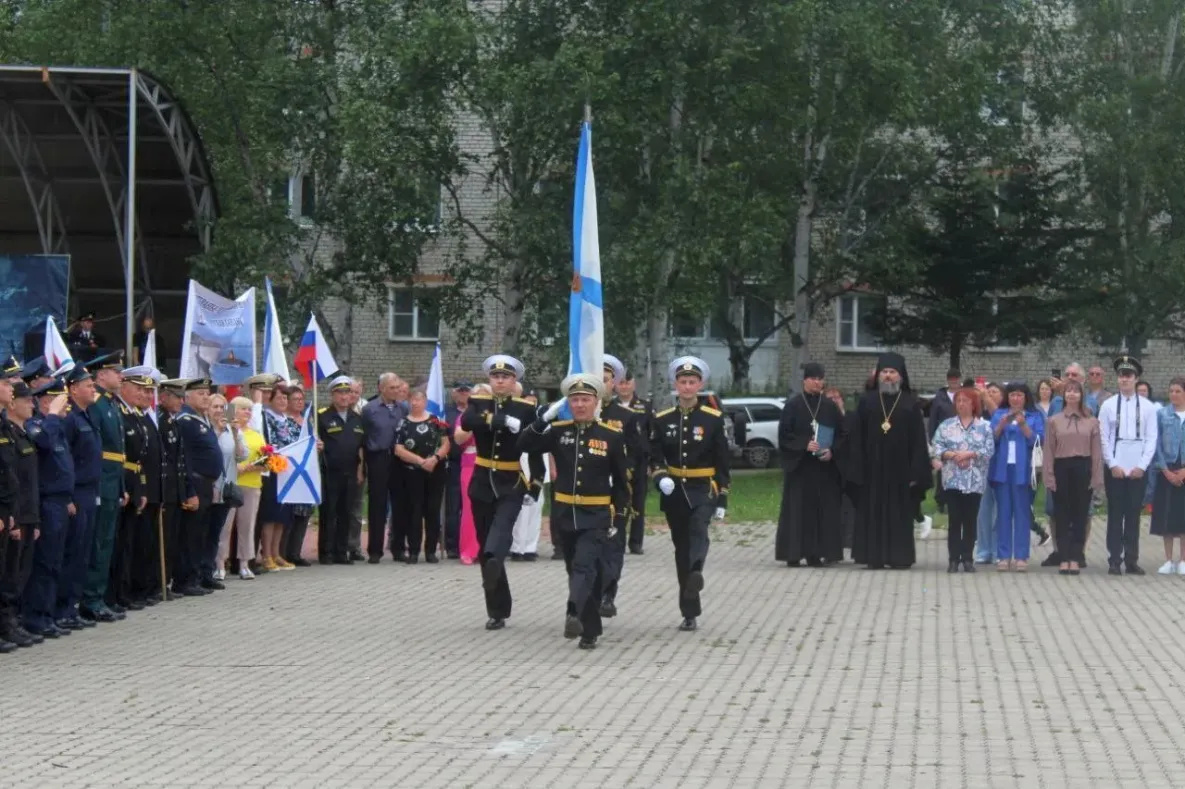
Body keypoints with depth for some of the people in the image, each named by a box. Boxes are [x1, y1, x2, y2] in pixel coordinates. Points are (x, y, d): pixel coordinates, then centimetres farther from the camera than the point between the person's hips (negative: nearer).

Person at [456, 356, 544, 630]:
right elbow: (466, 423, -19)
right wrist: (500, 420, -29)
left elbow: (535, 450, -1)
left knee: (502, 526, -30)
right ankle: (498, 610, 14)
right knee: (485, 545, 6)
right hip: (482, 483, 3)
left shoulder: (526, 409, 0)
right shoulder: (478, 403, 3)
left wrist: (535, 485, -10)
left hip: (512, 484, -3)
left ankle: (494, 561, -59)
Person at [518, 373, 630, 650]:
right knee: (576, 570, 12)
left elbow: (622, 480, 2)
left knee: (585, 566, -22)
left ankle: (574, 614, -39)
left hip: (596, 516, -4)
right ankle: (590, 629, 24)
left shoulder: (612, 436, -2)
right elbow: (525, 446, -6)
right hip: (565, 514, 4)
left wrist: (620, 520, -2)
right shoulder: (558, 431, 4)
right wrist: (544, 419, -18)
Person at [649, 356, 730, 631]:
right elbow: (655, 458, 6)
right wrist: (660, 477, -16)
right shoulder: (662, 420, 5)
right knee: (682, 549, 7)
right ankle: (690, 611, 15)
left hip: (703, 491, -3)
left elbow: (722, 463, 1)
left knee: (698, 530, -31)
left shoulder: (713, 419, -1)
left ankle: (695, 573, -55)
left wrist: (722, 499, -2)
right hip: (674, 492, 3)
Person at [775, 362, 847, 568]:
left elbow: (843, 434, 8)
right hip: (799, 466, -3)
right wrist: (804, 445, -17)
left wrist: (832, 451, -9)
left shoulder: (830, 407, 7)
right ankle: (793, 554, 0)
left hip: (825, 466, 3)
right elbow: (784, 434, -3)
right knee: (798, 509, -3)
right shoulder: (793, 405, 0)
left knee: (824, 509, -1)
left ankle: (815, 553, 2)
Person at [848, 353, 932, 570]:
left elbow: (918, 440, -1)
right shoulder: (867, 402, 5)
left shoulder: (910, 404, 3)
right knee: (873, 511, 2)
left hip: (900, 468, -1)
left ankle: (899, 557, 7)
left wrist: (916, 471, -8)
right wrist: (858, 468, -4)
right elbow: (857, 438, 4)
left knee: (899, 512, 2)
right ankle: (874, 557, 6)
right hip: (873, 468, 1)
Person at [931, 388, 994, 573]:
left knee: (970, 521, 2)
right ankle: (953, 559, 0)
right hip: (953, 479, 0)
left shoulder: (984, 426, 5)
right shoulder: (946, 425, 8)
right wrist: (953, 455, -14)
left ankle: (968, 558, 9)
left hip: (975, 480, 0)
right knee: (955, 520, -3)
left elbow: (989, 450, -4)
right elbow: (936, 447, 1)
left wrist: (969, 454, -15)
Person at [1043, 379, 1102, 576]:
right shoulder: (1054, 421, 5)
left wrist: (1097, 477, -2)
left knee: (1080, 514, 2)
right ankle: (1063, 558, 6)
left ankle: (1075, 558, 6)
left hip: (1083, 468, 0)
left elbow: (1096, 451, 4)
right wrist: (1049, 477, -3)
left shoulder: (1091, 422, 6)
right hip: (1062, 468, 0)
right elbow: (1049, 451, 3)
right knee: (1062, 515, 2)